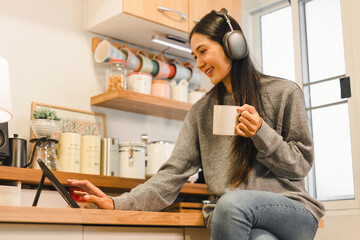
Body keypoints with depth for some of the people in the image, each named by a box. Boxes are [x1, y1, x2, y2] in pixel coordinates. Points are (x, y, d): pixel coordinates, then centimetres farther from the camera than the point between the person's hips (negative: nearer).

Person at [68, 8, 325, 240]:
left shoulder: (284, 93, 2)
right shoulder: (202, 111, 11)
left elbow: (301, 164, 4)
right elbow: (175, 172, 3)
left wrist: (261, 133, -15)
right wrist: (118, 203, -11)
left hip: (292, 210, -1)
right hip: (232, 215, 1)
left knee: (233, 201, -35)